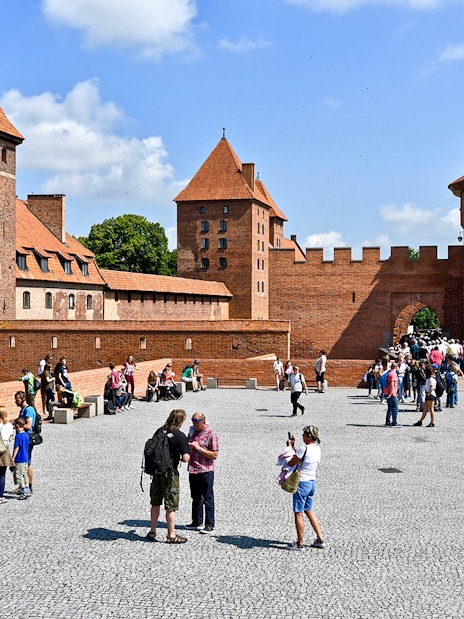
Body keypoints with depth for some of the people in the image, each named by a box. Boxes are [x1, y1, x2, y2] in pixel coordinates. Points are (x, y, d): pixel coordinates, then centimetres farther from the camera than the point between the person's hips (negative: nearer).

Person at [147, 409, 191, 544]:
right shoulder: (179, 435, -14)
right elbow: (186, 458, -18)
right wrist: (184, 455, 3)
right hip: (170, 472, -6)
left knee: (155, 503, 17)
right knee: (171, 506, 4)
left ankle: (152, 532, 26)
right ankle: (171, 536, 11)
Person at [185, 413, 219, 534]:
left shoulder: (211, 434, -11)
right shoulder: (192, 431, 11)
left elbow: (214, 455, -15)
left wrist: (199, 448, -20)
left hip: (205, 471, -8)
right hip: (193, 470, 8)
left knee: (207, 499, -1)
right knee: (196, 498, 16)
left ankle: (210, 525, 5)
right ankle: (197, 523, 27)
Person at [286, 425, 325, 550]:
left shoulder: (304, 448, -21)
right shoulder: (317, 448, 5)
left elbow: (291, 463, -12)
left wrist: (289, 447, 0)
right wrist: (293, 446, 19)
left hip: (302, 483, -8)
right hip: (312, 482, 9)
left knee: (298, 513, 4)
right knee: (308, 511, 21)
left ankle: (300, 543, 13)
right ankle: (320, 540, 24)